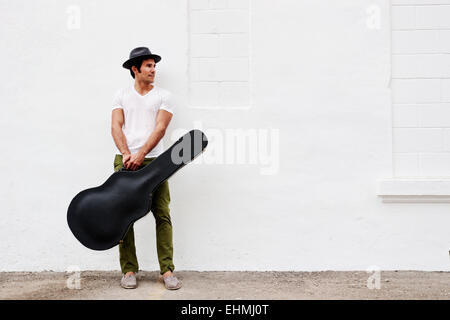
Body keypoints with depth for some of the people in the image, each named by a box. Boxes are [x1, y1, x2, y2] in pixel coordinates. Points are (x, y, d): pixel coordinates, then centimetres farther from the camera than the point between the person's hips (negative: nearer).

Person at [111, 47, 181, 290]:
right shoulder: (122, 94, 14)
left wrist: (140, 155, -14)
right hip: (125, 160, 1)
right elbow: (116, 127, 4)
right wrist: (126, 154, -12)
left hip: (153, 161, -1)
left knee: (163, 215, -6)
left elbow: (160, 128, -3)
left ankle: (167, 270, -1)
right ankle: (129, 270, 5)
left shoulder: (163, 95, 9)